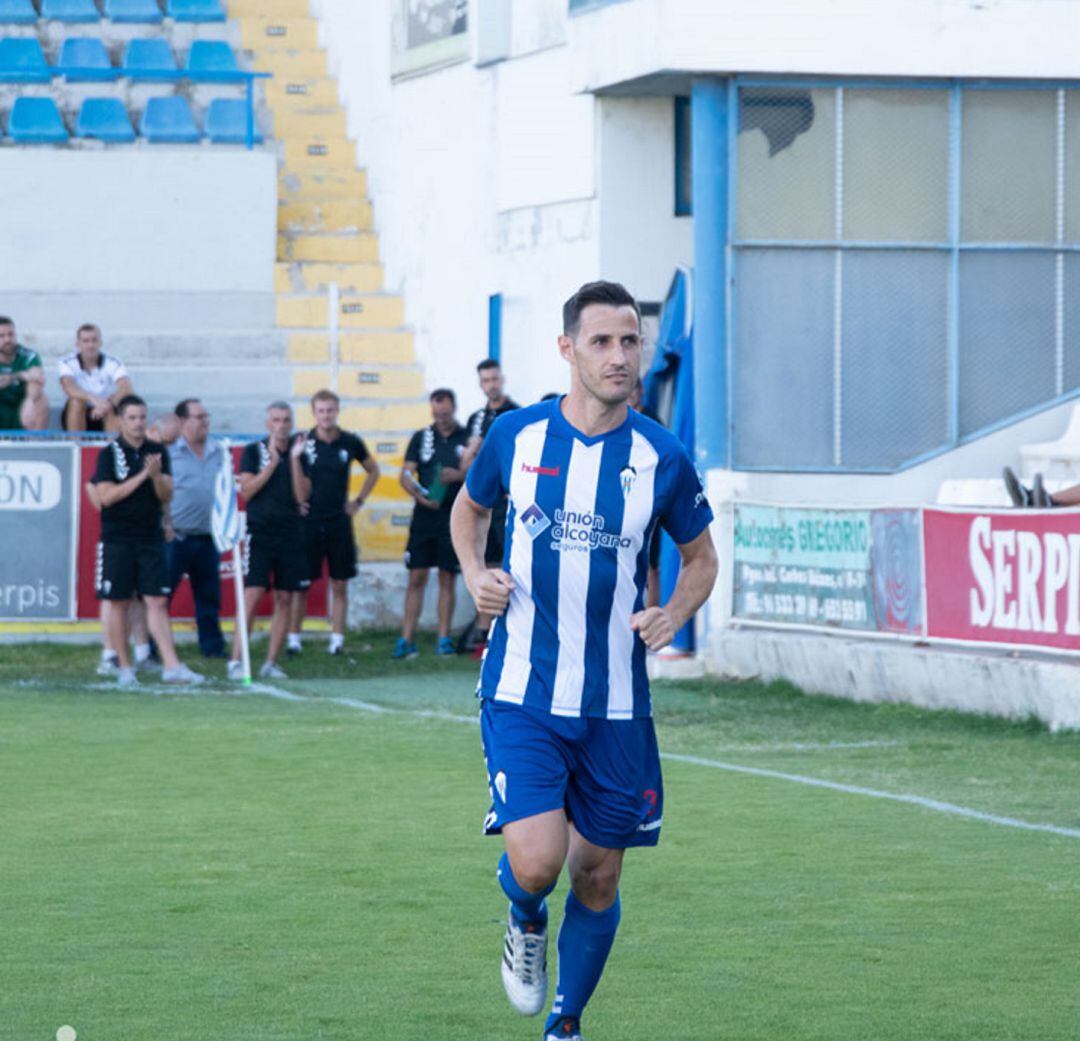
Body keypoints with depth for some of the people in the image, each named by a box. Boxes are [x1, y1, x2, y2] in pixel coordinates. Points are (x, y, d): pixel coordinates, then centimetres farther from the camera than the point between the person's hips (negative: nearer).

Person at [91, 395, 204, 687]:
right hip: (118, 539, -2)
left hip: (151, 537, 3)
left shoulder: (157, 452, 8)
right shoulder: (109, 454, -2)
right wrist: (142, 475, -14)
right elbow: (106, 496, -11)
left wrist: (157, 475, -14)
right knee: (119, 603, 2)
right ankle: (124, 668, 10)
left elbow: (167, 495, 7)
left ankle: (171, 666, -10)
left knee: (157, 601, -4)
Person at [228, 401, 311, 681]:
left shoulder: (299, 455, 9)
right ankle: (236, 661, -11)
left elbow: (302, 496, -1)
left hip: (290, 536, 3)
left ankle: (271, 663, 9)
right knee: (252, 596, -12)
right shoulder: (254, 451, 2)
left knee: (284, 599, 3)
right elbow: (246, 491, -8)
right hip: (260, 533, -3)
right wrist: (273, 462, -13)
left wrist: (294, 459, -9)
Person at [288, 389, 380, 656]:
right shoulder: (302, 442, -3)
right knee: (301, 584, 1)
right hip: (307, 522, -2)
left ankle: (337, 640, 6)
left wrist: (359, 501, 11)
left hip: (339, 523, 2)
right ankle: (293, 639, 6)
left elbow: (373, 470, 19)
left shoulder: (350, 443, 3)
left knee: (339, 584, 3)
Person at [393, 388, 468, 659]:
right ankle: (407, 639, 0)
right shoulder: (421, 438, 9)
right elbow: (406, 474, 5)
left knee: (448, 579, 2)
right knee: (416, 577, -1)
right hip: (424, 516, 1)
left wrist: (460, 475, -19)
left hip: (454, 518, -1)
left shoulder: (467, 438, 4)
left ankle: (444, 639, 7)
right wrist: (419, 494, -14)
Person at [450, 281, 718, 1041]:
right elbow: (470, 507, 19)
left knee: (598, 877, 8)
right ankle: (525, 922, 20)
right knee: (535, 860, -17)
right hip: (522, 693, -1)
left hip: (615, 705, 1)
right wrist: (475, 575, 0)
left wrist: (673, 617, -8)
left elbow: (701, 558, 12)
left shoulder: (663, 458, -3)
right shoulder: (515, 436, -2)